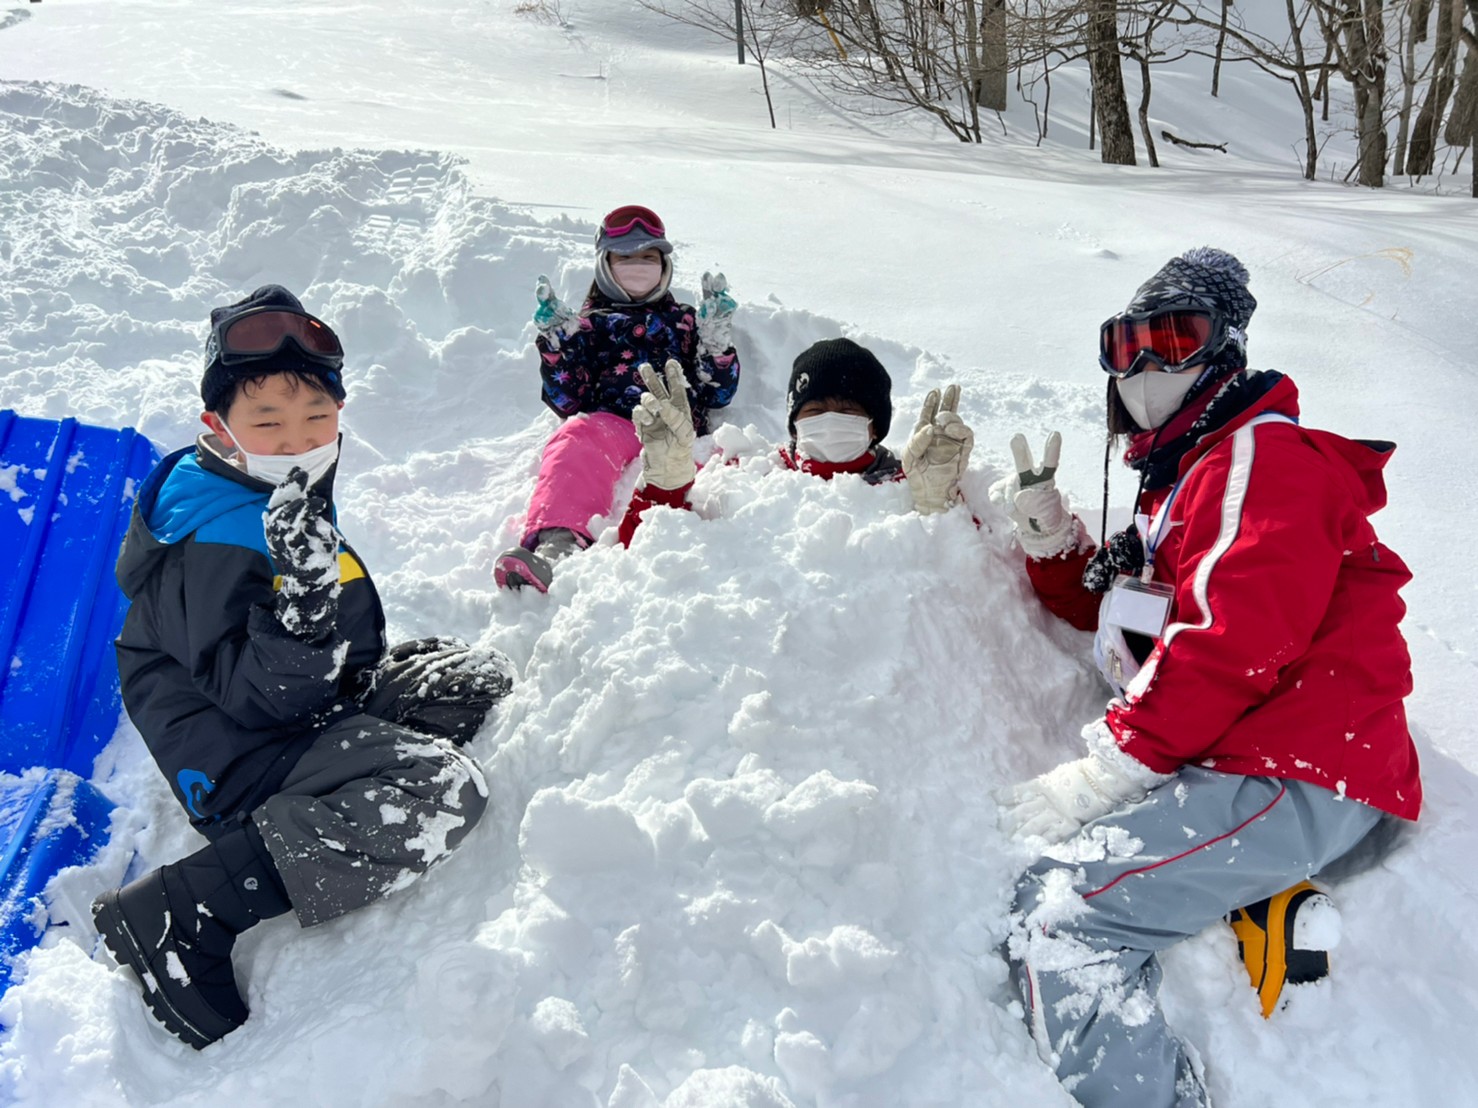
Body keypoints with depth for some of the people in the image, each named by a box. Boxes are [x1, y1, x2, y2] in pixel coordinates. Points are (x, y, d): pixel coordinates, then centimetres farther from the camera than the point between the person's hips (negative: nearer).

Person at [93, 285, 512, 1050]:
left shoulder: (292, 496, 7)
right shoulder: (215, 542, -24)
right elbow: (261, 695, -28)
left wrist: (363, 671, 13)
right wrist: (306, 603, -41)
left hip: (303, 706, 10)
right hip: (234, 756, -10)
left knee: (480, 678, 10)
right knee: (444, 794, -27)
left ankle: (303, 820, 3)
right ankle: (175, 920, -21)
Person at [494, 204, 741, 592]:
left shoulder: (684, 321, 33)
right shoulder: (589, 325, 29)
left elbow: (717, 393, 22)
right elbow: (566, 401, 16)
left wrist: (716, 339, 10)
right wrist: (556, 341, 5)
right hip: (610, 426, 0)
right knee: (576, 439, -38)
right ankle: (559, 543, -62)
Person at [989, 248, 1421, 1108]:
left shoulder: (1265, 453, -7)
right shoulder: (1181, 479, 24)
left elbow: (1237, 638, -20)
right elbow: (1119, 616, 27)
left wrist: (1100, 773, -19)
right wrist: (1051, 537, 9)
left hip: (1297, 780, -10)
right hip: (1231, 767, 10)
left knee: (1057, 917, -21)